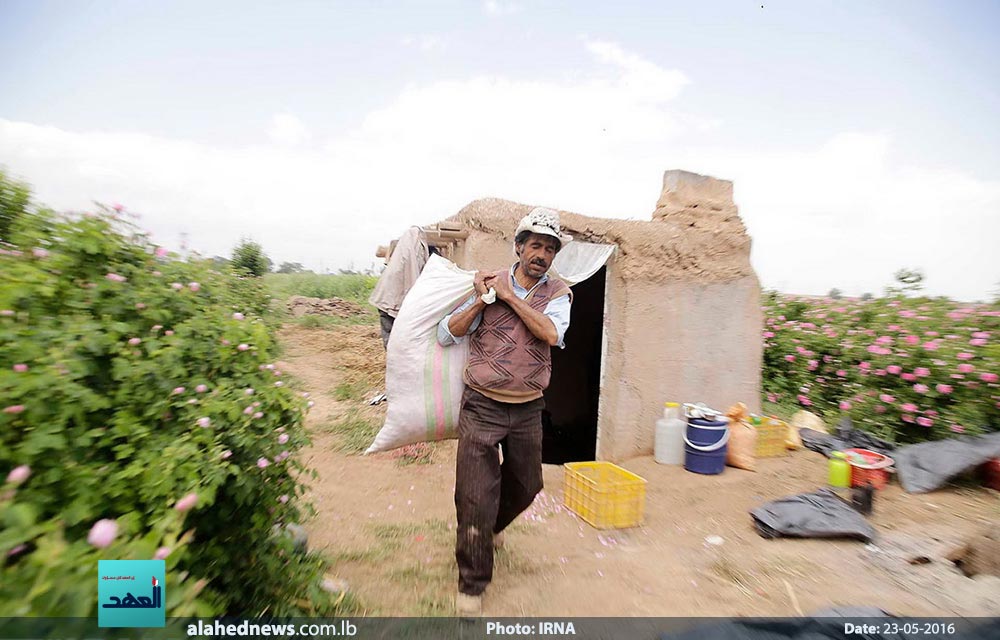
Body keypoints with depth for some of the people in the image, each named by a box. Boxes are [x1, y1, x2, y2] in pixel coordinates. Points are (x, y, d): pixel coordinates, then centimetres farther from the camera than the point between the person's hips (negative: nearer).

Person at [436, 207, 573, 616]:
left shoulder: (558, 294, 1)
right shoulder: (490, 283, -3)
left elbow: (551, 333, -20)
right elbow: (446, 335, -3)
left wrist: (509, 296, -17)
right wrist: (481, 301, -15)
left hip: (528, 410, 3)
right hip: (482, 408, -2)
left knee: (525, 487, 20)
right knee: (476, 496, 0)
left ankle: (491, 527, 53)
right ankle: (472, 585, 24)